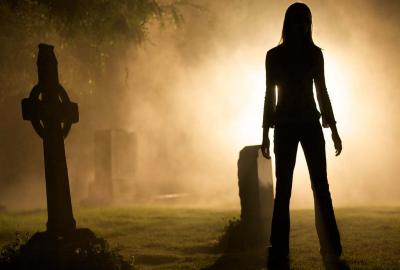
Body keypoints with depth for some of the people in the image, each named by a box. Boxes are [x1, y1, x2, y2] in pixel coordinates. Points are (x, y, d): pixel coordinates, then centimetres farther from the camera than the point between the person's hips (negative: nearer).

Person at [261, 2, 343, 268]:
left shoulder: (315, 54, 7)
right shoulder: (274, 55, 3)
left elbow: (322, 92, 10)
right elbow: (270, 95, 4)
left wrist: (333, 129, 8)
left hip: (310, 124, 1)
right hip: (285, 126, -1)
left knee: (321, 186, -5)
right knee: (283, 188, -3)